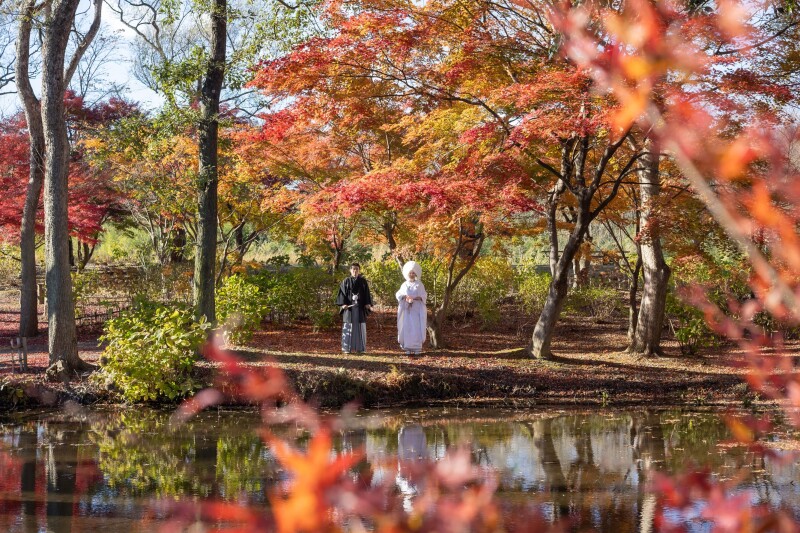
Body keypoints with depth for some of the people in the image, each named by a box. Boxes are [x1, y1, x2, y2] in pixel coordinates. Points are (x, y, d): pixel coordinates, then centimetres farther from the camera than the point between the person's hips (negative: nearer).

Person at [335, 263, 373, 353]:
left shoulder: (363, 281, 8)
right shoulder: (346, 281, 5)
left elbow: (367, 294, 6)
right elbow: (342, 293, 0)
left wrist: (368, 304, -9)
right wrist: (343, 304, -14)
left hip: (360, 308, 1)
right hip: (349, 307, -1)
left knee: (360, 327, 1)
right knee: (348, 328, -2)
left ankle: (360, 348, 5)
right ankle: (347, 348, 1)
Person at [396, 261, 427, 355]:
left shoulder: (419, 285, 6)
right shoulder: (404, 285, 13)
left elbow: (423, 296, 0)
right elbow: (399, 295, 6)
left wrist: (414, 298, -17)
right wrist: (405, 297, -16)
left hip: (417, 310, -2)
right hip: (406, 310, 2)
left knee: (416, 328, -8)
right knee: (406, 328, -4)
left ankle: (417, 348, -6)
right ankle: (408, 348, -2)